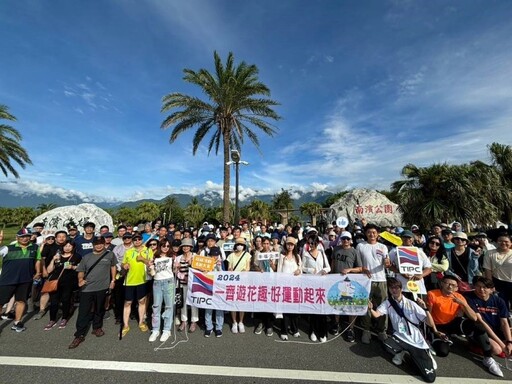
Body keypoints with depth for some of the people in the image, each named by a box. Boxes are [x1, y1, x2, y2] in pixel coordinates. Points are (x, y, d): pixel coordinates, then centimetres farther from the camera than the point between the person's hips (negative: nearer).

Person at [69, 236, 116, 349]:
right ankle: (79, 335, 16)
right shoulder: (86, 257, 3)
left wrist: (113, 280, 7)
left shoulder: (110, 255, -1)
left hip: (102, 288, 0)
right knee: (83, 312, 2)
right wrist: (80, 279, -14)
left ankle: (97, 327, 35)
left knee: (99, 310, 15)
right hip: (87, 288, 1)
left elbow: (113, 266, 9)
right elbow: (81, 271, 6)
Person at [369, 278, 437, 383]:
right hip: (401, 338, 0)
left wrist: (426, 308, -24)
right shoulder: (387, 303, -5)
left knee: (430, 377, -6)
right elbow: (376, 314, -17)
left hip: (417, 341, 0)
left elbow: (429, 322, -6)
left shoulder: (411, 304, -6)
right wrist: (371, 309, -40)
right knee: (387, 344, -31)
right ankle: (402, 351, 5)